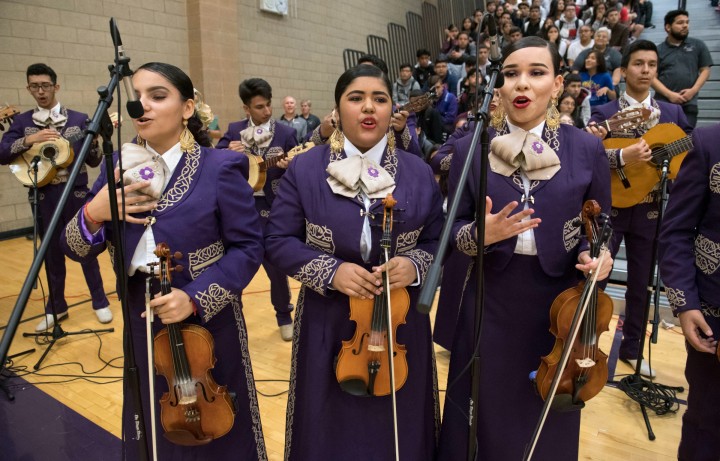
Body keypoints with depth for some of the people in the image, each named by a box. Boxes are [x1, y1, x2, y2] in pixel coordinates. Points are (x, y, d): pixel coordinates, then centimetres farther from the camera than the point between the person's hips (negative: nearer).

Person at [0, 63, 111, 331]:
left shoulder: (79, 119, 3)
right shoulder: (22, 122, 6)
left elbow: (94, 161, 2)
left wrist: (94, 141, -18)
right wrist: (29, 140, -20)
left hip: (75, 193, -1)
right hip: (43, 196, 2)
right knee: (52, 252, 11)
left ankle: (100, 301, 19)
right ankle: (56, 307, 26)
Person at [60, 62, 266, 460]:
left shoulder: (219, 168, -12)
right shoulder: (120, 167, 1)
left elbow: (249, 246, -13)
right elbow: (76, 250, 3)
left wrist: (196, 297, -25)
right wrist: (93, 214, -19)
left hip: (208, 324, -4)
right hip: (143, 324, 5)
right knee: (152, 428, 23)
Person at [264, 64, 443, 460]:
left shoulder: (418, 173, 1)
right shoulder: (305, 169, -4)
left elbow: (438, 242, 5)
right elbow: (278, 241, -4)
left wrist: (414, 265, -17)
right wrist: (330, 271, -19)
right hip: (328, 326, -1)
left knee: (398, 429, 17)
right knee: (330, 427, 16)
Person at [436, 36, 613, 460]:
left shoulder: (587, 149, -2)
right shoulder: (472, 148, -3)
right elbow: (453, 227, -1)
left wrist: (594, 255, -15)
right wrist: (479, 234, -22)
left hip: (558, 301, 1)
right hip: (490, 300, 0)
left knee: (549, 419, 17)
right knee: (487, 413, 14)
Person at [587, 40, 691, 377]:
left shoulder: (673, 114, 7)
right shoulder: (603, 113, -4)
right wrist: (622, 157, -32)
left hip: (649, 212, 3)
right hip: (609, 208, -3)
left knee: (641, 283, 13)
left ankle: (631, 347, 30)